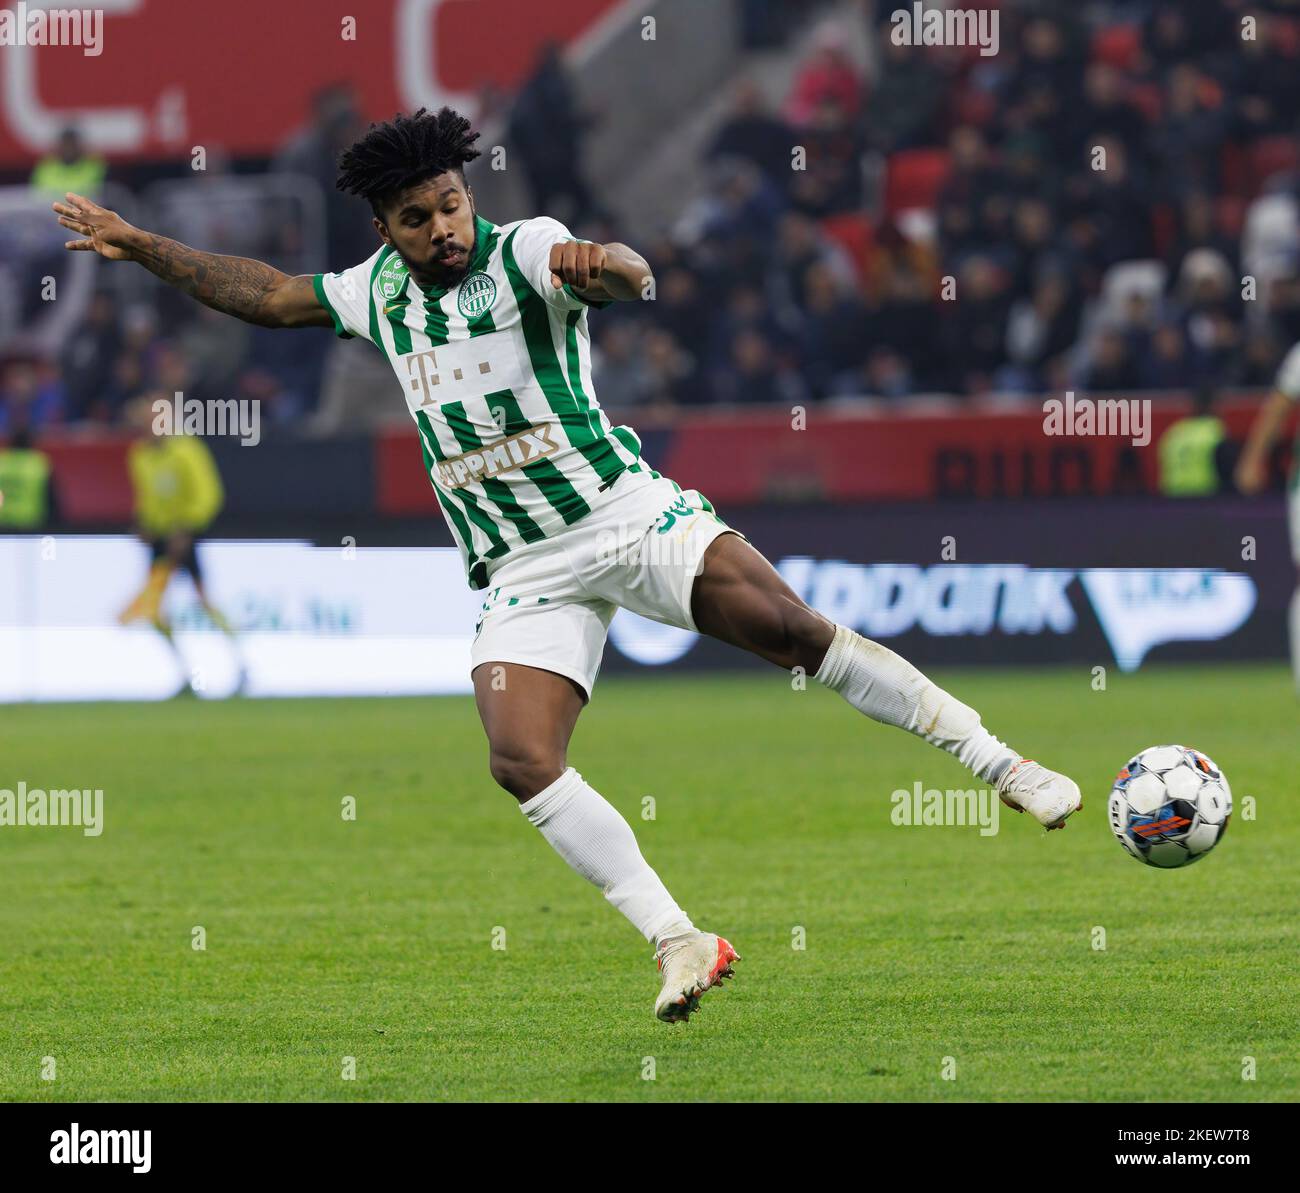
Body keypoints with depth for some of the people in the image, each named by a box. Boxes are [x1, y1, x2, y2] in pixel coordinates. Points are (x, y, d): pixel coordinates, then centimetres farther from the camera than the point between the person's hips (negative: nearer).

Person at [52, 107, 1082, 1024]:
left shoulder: (523, 252, -9)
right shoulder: (381, 290, 9)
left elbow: (624, 271, -31)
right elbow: (268, 297, 25)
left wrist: (605, 263, -55)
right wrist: (140, 246, 24)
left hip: (629, 514, -4)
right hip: (525, 570, 4)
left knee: (790, 626, -23)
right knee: (522, 762, -17)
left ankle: (996, 761, -11)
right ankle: (678, 943, -12)